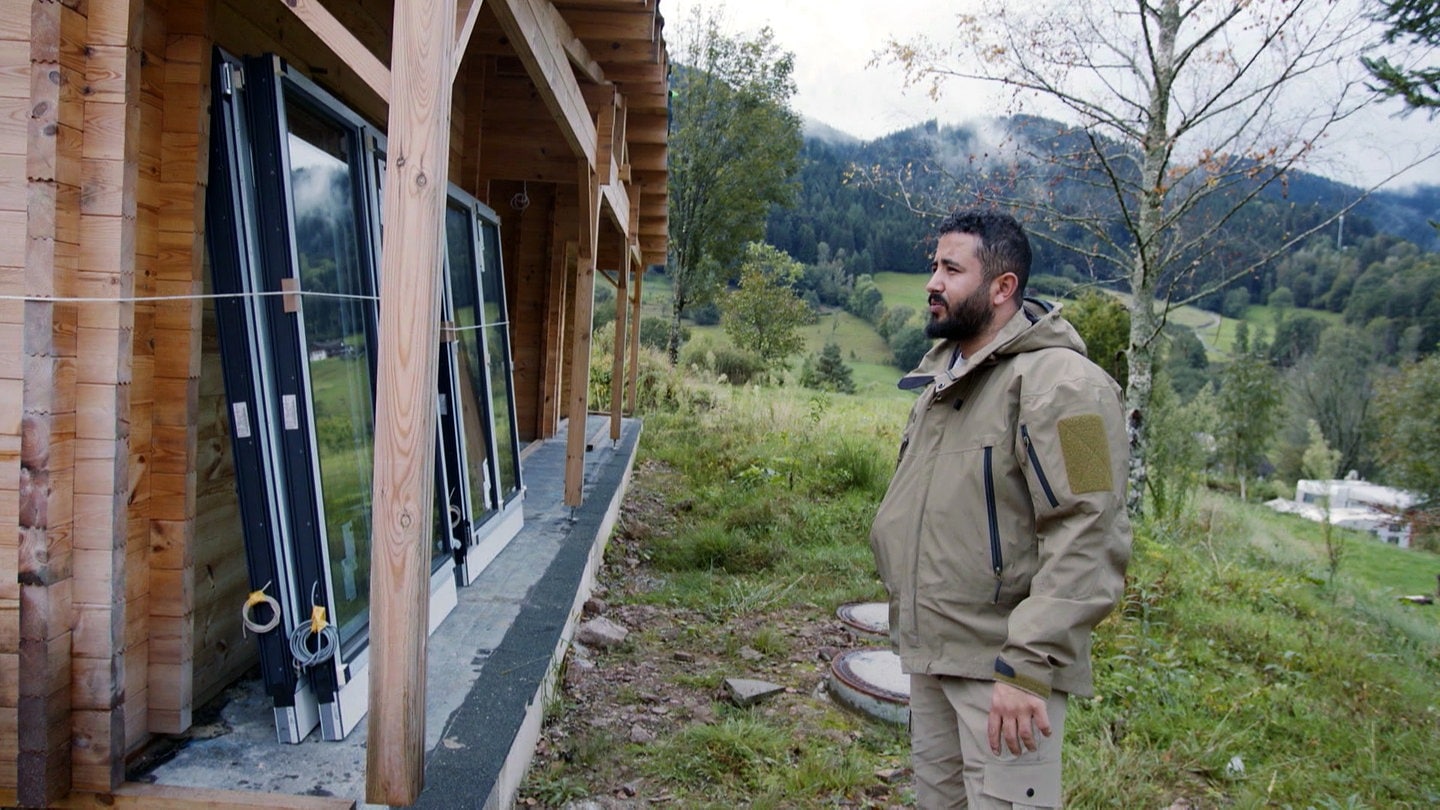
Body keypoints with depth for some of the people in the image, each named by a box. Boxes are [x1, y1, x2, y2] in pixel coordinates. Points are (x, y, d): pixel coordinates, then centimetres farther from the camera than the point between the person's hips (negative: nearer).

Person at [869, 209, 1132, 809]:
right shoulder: (940, 374, 13)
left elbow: (1088, 540, -22)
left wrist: (1027, 667, -24)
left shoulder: (1059, 383, -16)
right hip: (925, 655, 8)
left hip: (1001, 666, -8)